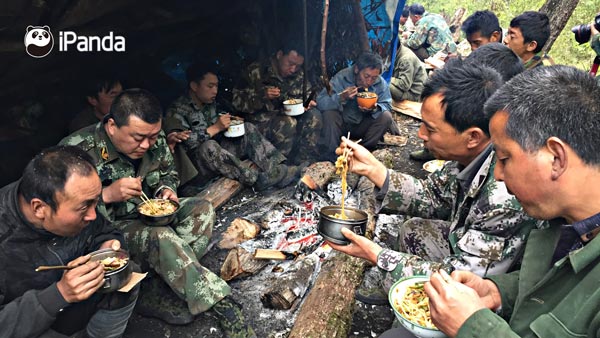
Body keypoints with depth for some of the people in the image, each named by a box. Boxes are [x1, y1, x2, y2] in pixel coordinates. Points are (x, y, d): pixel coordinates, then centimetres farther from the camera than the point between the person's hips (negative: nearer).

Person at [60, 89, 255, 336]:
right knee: (160, 236, -33)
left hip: (151, 216, 6)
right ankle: (223, 307, -27)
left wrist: (167, 189, -11)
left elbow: (169, 174, 11)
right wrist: (106, 195, -30)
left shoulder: (154, 140, -6)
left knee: (202, 209, -16)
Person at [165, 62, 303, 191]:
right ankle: (257, 178, -34)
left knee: (248, 128, -5)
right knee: (209, 146, -39)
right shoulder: (177, 110, -13)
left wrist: (229, 122, 3)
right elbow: (183, 141, -25)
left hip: (218, 154, 8)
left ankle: (276, 168, -23)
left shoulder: (210, 103, 10)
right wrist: (215, 128, -22)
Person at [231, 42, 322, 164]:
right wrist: (262, 95, -26)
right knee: (288, 123, -34)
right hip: (260, 121, -5)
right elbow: (237, 101, -8)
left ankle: (303, 162, -12)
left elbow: (308, 93, 17)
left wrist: (308, 103, -9)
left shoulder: (299, 74, 5)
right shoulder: (256, 71, -6)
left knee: (314, 115, -20)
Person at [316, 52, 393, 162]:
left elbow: (387, 105, -8)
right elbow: (320, 102, -26)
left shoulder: (381, 83, -12)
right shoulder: (341, 78, -20)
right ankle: (329, 155, -16)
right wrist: (341, 98, -44)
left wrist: (375, 108, -32)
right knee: (329, 114, -31)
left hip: (362, 126, 3)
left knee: (386, 116, -20)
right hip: (342, 124, -2)